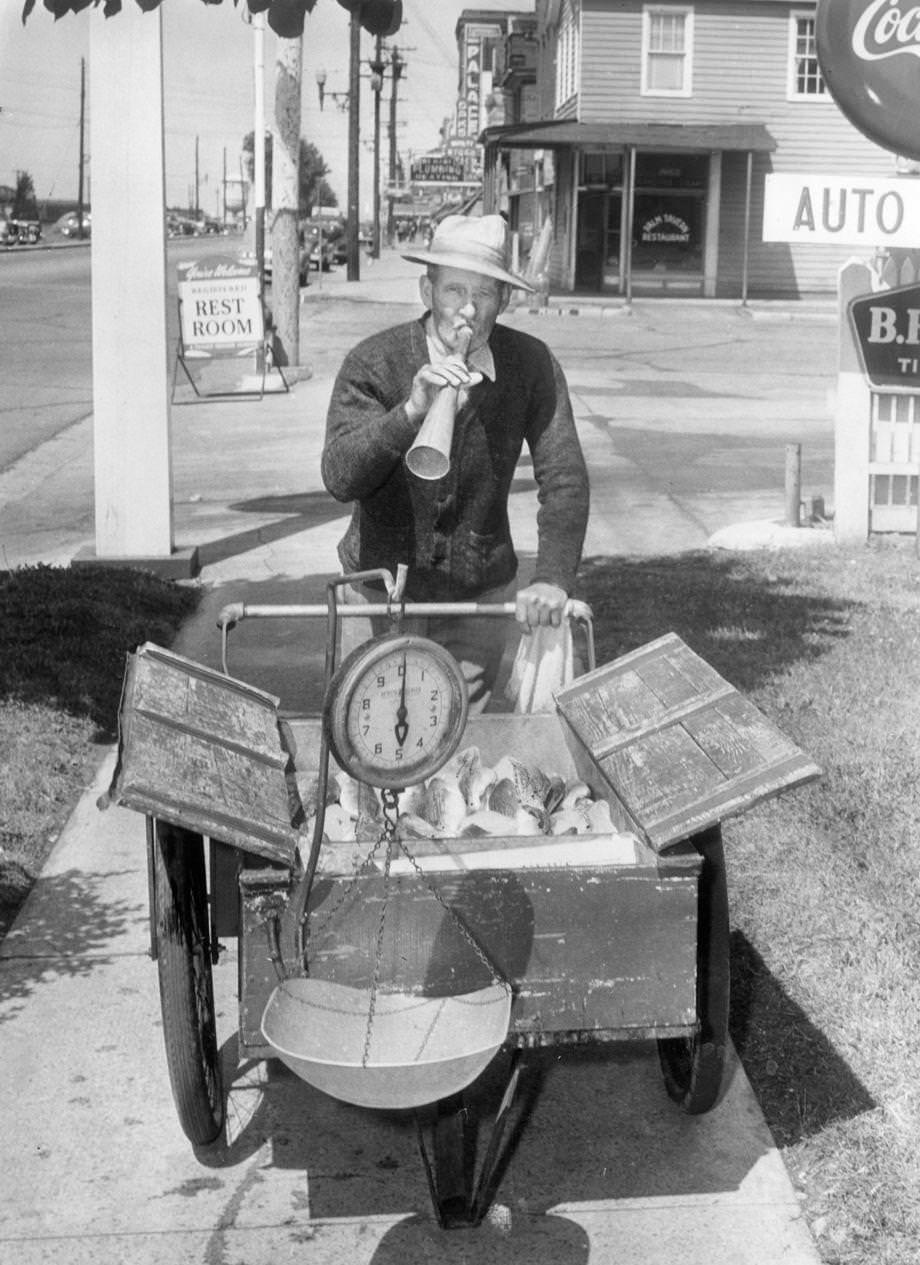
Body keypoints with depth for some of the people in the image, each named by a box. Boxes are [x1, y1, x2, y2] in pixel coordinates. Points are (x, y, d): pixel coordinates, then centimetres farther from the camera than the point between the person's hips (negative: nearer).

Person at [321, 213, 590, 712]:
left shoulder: (532, 365, -10)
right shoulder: (373, 363, -16)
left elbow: (564, 477, -13)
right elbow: (340, 478, -27)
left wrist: (553, 577, -26)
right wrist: (411, 412, -42)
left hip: (479, 595, 2)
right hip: (382, 589, -1)